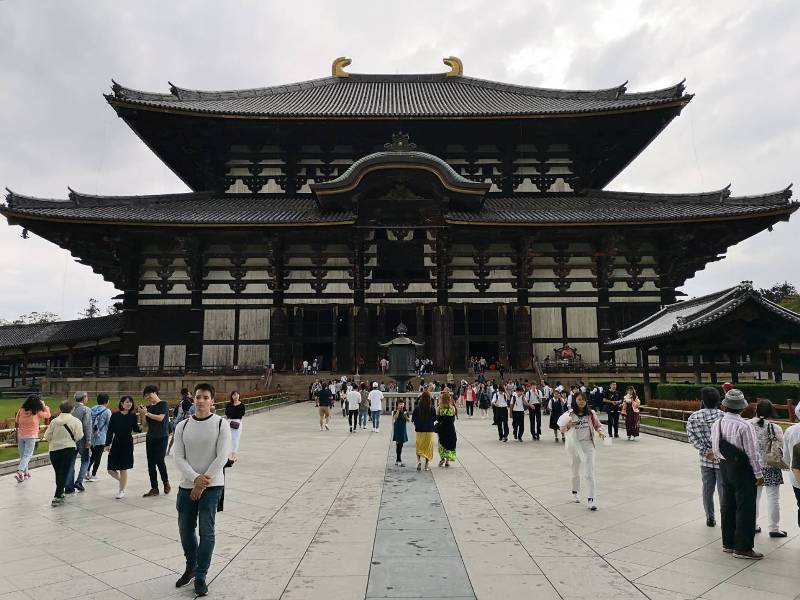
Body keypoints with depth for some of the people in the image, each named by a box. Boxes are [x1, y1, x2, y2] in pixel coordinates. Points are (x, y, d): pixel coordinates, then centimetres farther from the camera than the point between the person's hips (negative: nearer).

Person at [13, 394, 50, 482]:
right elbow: (48, 415, 4)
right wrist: (44, 405, 10)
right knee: (27, 455, -1)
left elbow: (16, 421, 9)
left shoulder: (21, 410, -3)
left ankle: (25, 473, 26)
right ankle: (20, 472, -18)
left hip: (20, 436, 4)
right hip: (31, 436, -4)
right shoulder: (37, 412, -12)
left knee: (22, 455, 16)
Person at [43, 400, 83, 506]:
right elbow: (79, 436, -10)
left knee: (58, 473, 17)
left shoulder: (54, 421, 3)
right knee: (64, 473, 1)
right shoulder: (76, 421, -5)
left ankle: (60, 493, 31)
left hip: (54, 450, 3)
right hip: (69, 449, -3)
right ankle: (57, 497, -6)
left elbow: (47, 436, 3)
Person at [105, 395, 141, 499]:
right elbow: (110, 431, 0)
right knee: (110, 469, 4)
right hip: (116, 444, 2)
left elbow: (135, 429, 4)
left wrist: (140, 428, -18)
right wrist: (107, 444, -4)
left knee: (123, 469, 2)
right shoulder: (115, 416, -3)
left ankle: (122, 491, 19)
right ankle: (122, 481, 34)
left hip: (127, 445, -1)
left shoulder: (133, 416, -2)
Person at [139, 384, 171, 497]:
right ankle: (154, 488, 11)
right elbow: (146, 424, 12)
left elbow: (160, 418, -15)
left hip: (162, 437, -6)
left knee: (159, 461, -10)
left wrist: (146, 413, -14)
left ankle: (166, 482, 13)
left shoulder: (163, 404, -4)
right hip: (150, 437, 6)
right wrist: (142, 415, -4)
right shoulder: (149, 407, 12)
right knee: (151, 463, 4)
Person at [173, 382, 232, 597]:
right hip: (187, 485, 4)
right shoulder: (182, 426, 2)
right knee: (185, 530, 14)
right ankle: (191, 567, 38)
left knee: (206, 532, -1)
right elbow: (179, 458, -2)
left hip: (212, 486, -3)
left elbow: (222, 457, -12)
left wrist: (203, 483, -13)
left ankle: (200, 577, 15)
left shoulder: (221, 424, -8)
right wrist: (195, 478, -16)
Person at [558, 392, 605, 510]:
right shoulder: (570, 414, -5)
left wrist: (600, 432, -13)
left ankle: (590, 499, -6)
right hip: (575, 444, 0)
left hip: (588, 444, 0)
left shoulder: (591, 413, 0)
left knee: (589, 473, -6)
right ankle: (575, 492, 38)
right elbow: (562, 430, -2)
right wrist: (568, 426, -23)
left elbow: (598, 425, 8)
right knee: (575, 471, 16)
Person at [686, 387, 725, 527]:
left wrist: (705, 451, -10)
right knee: (723, 490, 6)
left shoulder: (694, 416, -4)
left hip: (705, 459, 2)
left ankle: (710, 519, 22)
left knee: (707, 489, 12)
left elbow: (692, 435, -11)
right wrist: (715, 449, -13)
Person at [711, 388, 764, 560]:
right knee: (745, 508, 3)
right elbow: (752, 452, -16)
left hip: (724, 467, 7)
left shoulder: (716, 424, 1)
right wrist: (759, 474, -8)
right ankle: (742, 548, 8)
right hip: (742, 469, -7)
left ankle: (728, 543, 26)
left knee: (727, 505, 16)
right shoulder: (744, 426, -19)